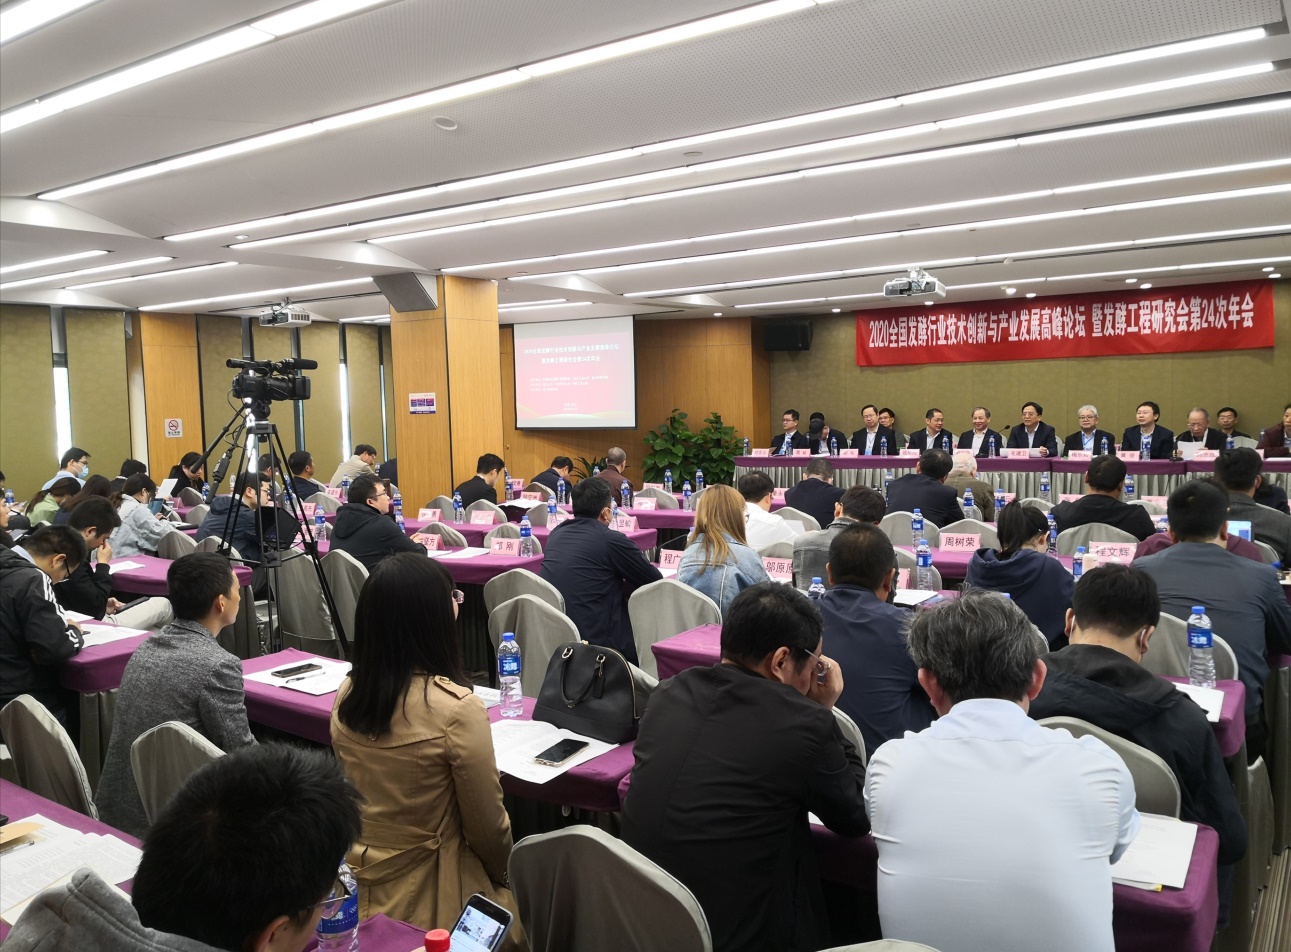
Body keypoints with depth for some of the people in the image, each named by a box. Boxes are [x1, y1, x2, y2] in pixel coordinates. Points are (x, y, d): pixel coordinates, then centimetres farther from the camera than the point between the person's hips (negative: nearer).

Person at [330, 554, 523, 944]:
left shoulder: (347, 694, -6)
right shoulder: (456, 709, -25)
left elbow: (360, 793, 9)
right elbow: (488, 828, -13)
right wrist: (505, 878, 7)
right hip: (429, 902, -6)